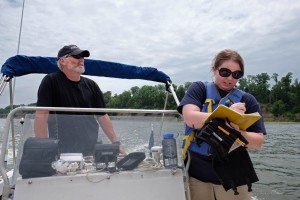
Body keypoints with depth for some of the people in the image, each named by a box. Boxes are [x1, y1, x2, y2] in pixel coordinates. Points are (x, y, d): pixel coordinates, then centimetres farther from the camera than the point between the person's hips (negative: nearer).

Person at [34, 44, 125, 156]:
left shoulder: (91, 85, 7)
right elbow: (41, 115, -14)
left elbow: (103, 116, 7)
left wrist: (116, 143, 2)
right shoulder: (51, 81, -5)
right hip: (62, 152, -4)